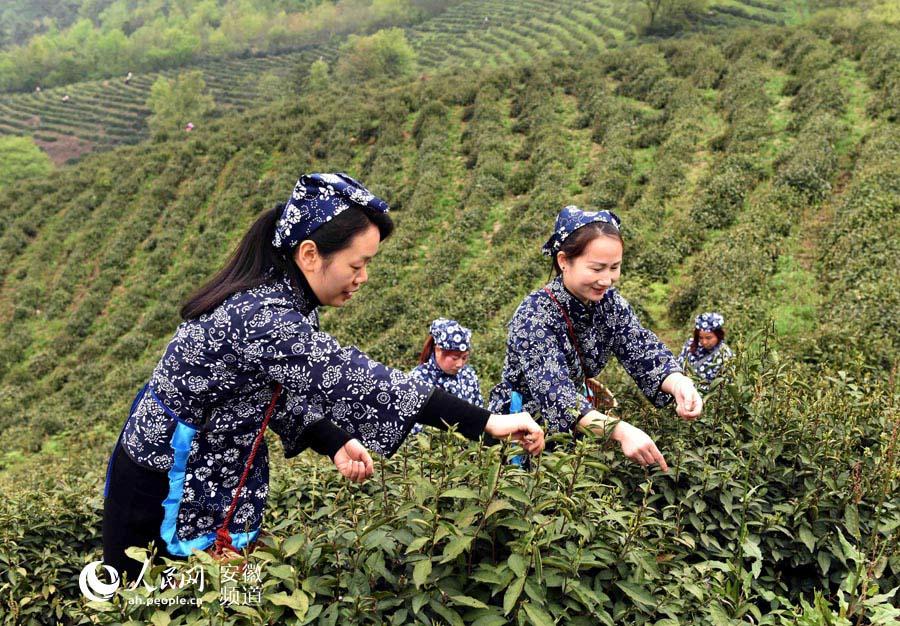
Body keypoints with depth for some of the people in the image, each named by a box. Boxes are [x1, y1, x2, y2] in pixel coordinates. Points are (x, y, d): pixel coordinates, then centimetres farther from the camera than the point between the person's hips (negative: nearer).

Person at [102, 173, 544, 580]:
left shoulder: (282, 299, -3)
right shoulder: (261, 317, -33)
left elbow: (288, 391, 3)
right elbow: (354, 380, -38)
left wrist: (336, 444, -15)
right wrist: (485, 423, -37)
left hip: (217, 484, 8)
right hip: (166, 493, -8)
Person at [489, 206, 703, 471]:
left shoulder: (610, 303, -4)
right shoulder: (535, 315, -24)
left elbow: (645, 352, -14)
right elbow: (555, 393, -35)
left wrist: (678, 383, -36)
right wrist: (620, 430, -50)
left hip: (573, 430, 5)